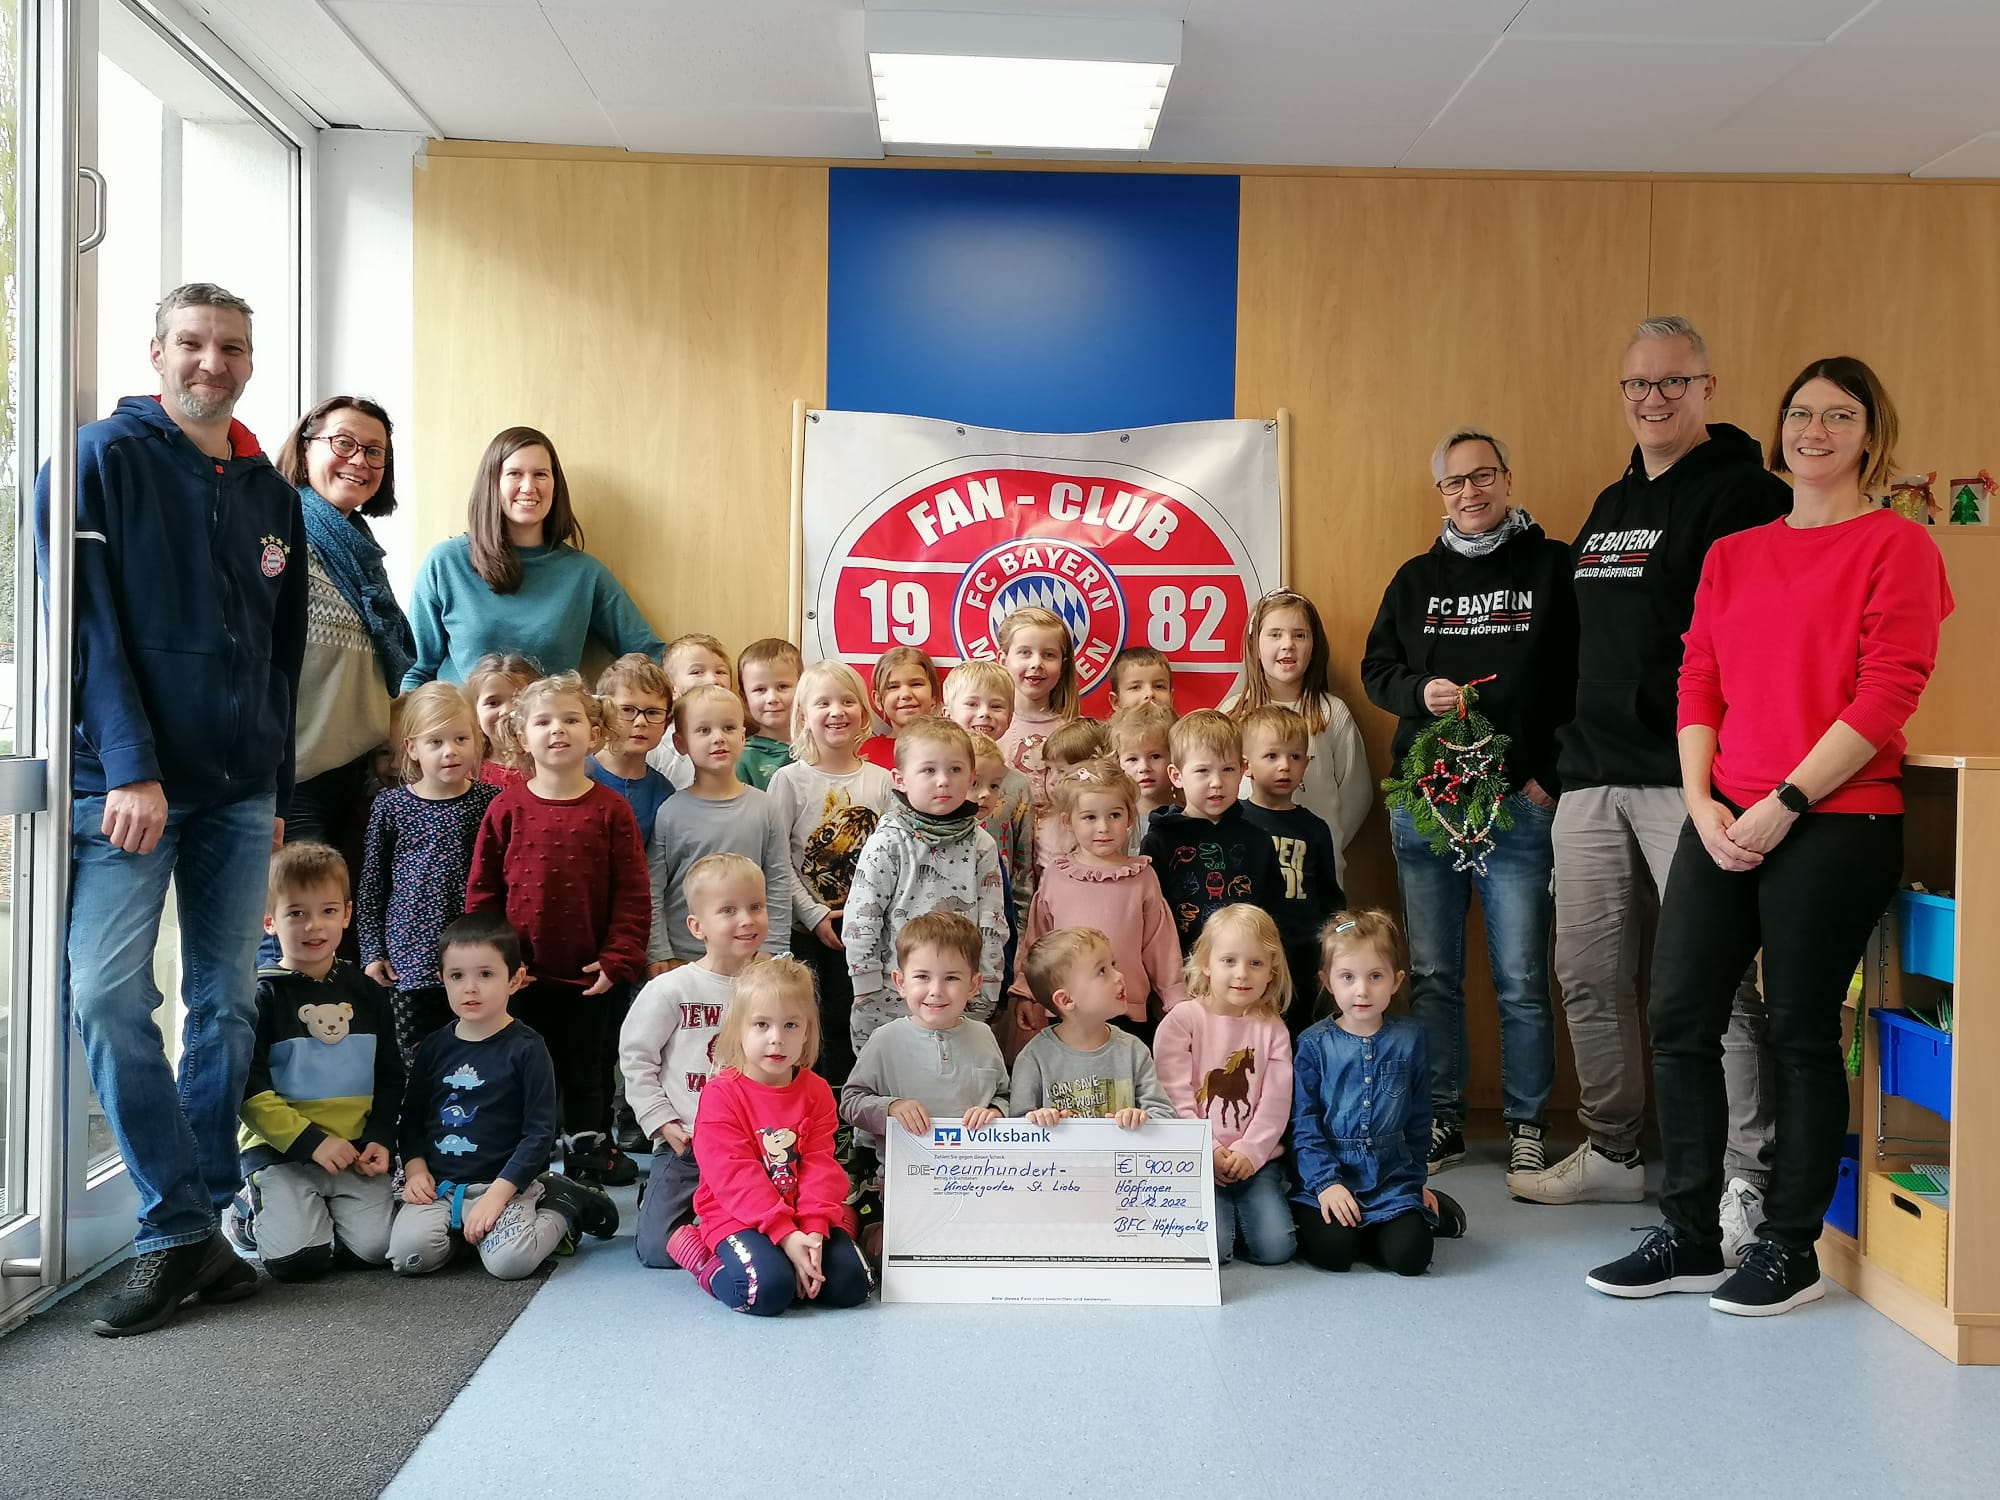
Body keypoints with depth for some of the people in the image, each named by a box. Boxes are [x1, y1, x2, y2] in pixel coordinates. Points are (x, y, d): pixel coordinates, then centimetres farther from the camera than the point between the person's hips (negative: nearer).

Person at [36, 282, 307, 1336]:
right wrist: (130, 768, -16)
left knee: (226, 1005, 5)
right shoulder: (103, 460, 0)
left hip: (240, 793, 5)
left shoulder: (272, 493, 15)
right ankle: (178, 1229, -1)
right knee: (108, 995, -12)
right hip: (126, 779, -4)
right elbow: (88, 625, -9)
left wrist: (277, 793, 13)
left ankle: (196, 1227, 15)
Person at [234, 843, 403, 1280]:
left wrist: (380, 1139, -1)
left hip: (354, 1150, 3)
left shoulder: (366, 993, 9)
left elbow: (389, 1079, 14)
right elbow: (249, 1089, -10)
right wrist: (311, 1141, -16)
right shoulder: (262, 995, -4)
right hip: (279, 1149, -3)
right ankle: (251, 1213, 15)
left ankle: (322, 1214, 19)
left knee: (376, 1246, -15)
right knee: (295, 1258, -19)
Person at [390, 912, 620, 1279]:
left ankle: (563, 1209, 3)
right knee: (409, 1255, -24)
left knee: (509, 1261, -28)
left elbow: (540, 1133, -8)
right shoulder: (434, 1047, 9)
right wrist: (415, 1169, -2)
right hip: (439, 1185, 4)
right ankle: (464, 1228, 7)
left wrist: (496, 1194, -16)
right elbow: (411, 1119, 17)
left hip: (506, 1183, -3)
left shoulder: (526, 1049, -5)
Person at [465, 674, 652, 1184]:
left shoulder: (611, 810, -4)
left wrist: (618, 959, -11)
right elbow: (481, 891, 2)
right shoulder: (507, 809, -2)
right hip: (522, 975, 1)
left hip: (590, 976, 0)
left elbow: (633, 894, -4)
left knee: (585, 1066, 14)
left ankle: (589, 1144, 30)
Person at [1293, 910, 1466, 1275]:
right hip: (1326, 1178, -2)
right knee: (1333, 1251, -25)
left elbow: (1419, 1117, 13)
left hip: (1392, 1180, 2)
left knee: (1409, 1255, -19)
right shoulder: (1314, 1043, -3)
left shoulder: (1409, 1038, 5)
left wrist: (1416, 1180, 14)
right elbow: (1303, 1123, -4)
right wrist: (1325, 1183, -14)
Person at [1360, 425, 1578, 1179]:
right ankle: (1441, 1121, 20)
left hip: (1520, 803, -3)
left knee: (1521, 980, 0)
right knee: (1432, 975, 9)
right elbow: (1375, 669, 17)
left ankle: (1527, 1127, 14)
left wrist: (1552, 775, -10)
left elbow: (1579, 680, -1)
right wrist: (1418, 691, -5)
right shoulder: (1416, 578, 14)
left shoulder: (1551, 566, 3)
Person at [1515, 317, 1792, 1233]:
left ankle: (1747, 1183, 4)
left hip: (1689, 779, -8)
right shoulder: (1608, 508, 21)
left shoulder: (1745, 495, -4)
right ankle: (1611, 1155, 26)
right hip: (1591, 780, 8)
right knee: (1588, 976, 12)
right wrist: (1555, 758, 20)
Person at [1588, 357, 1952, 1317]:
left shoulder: (1895, 546, -2)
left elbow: (1886, 696, -10)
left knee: (1802, 1034, 2)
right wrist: (1703, 804, -3)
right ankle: (1690, 1238, 16)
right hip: (1726, 826, 5)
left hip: (1832, 824, -5)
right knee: (1678, 1016, 3)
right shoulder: (1732, 556, 15)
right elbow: (1697, 686, 10)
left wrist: (1781, 806, -14)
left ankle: (1790, 1248, 18)